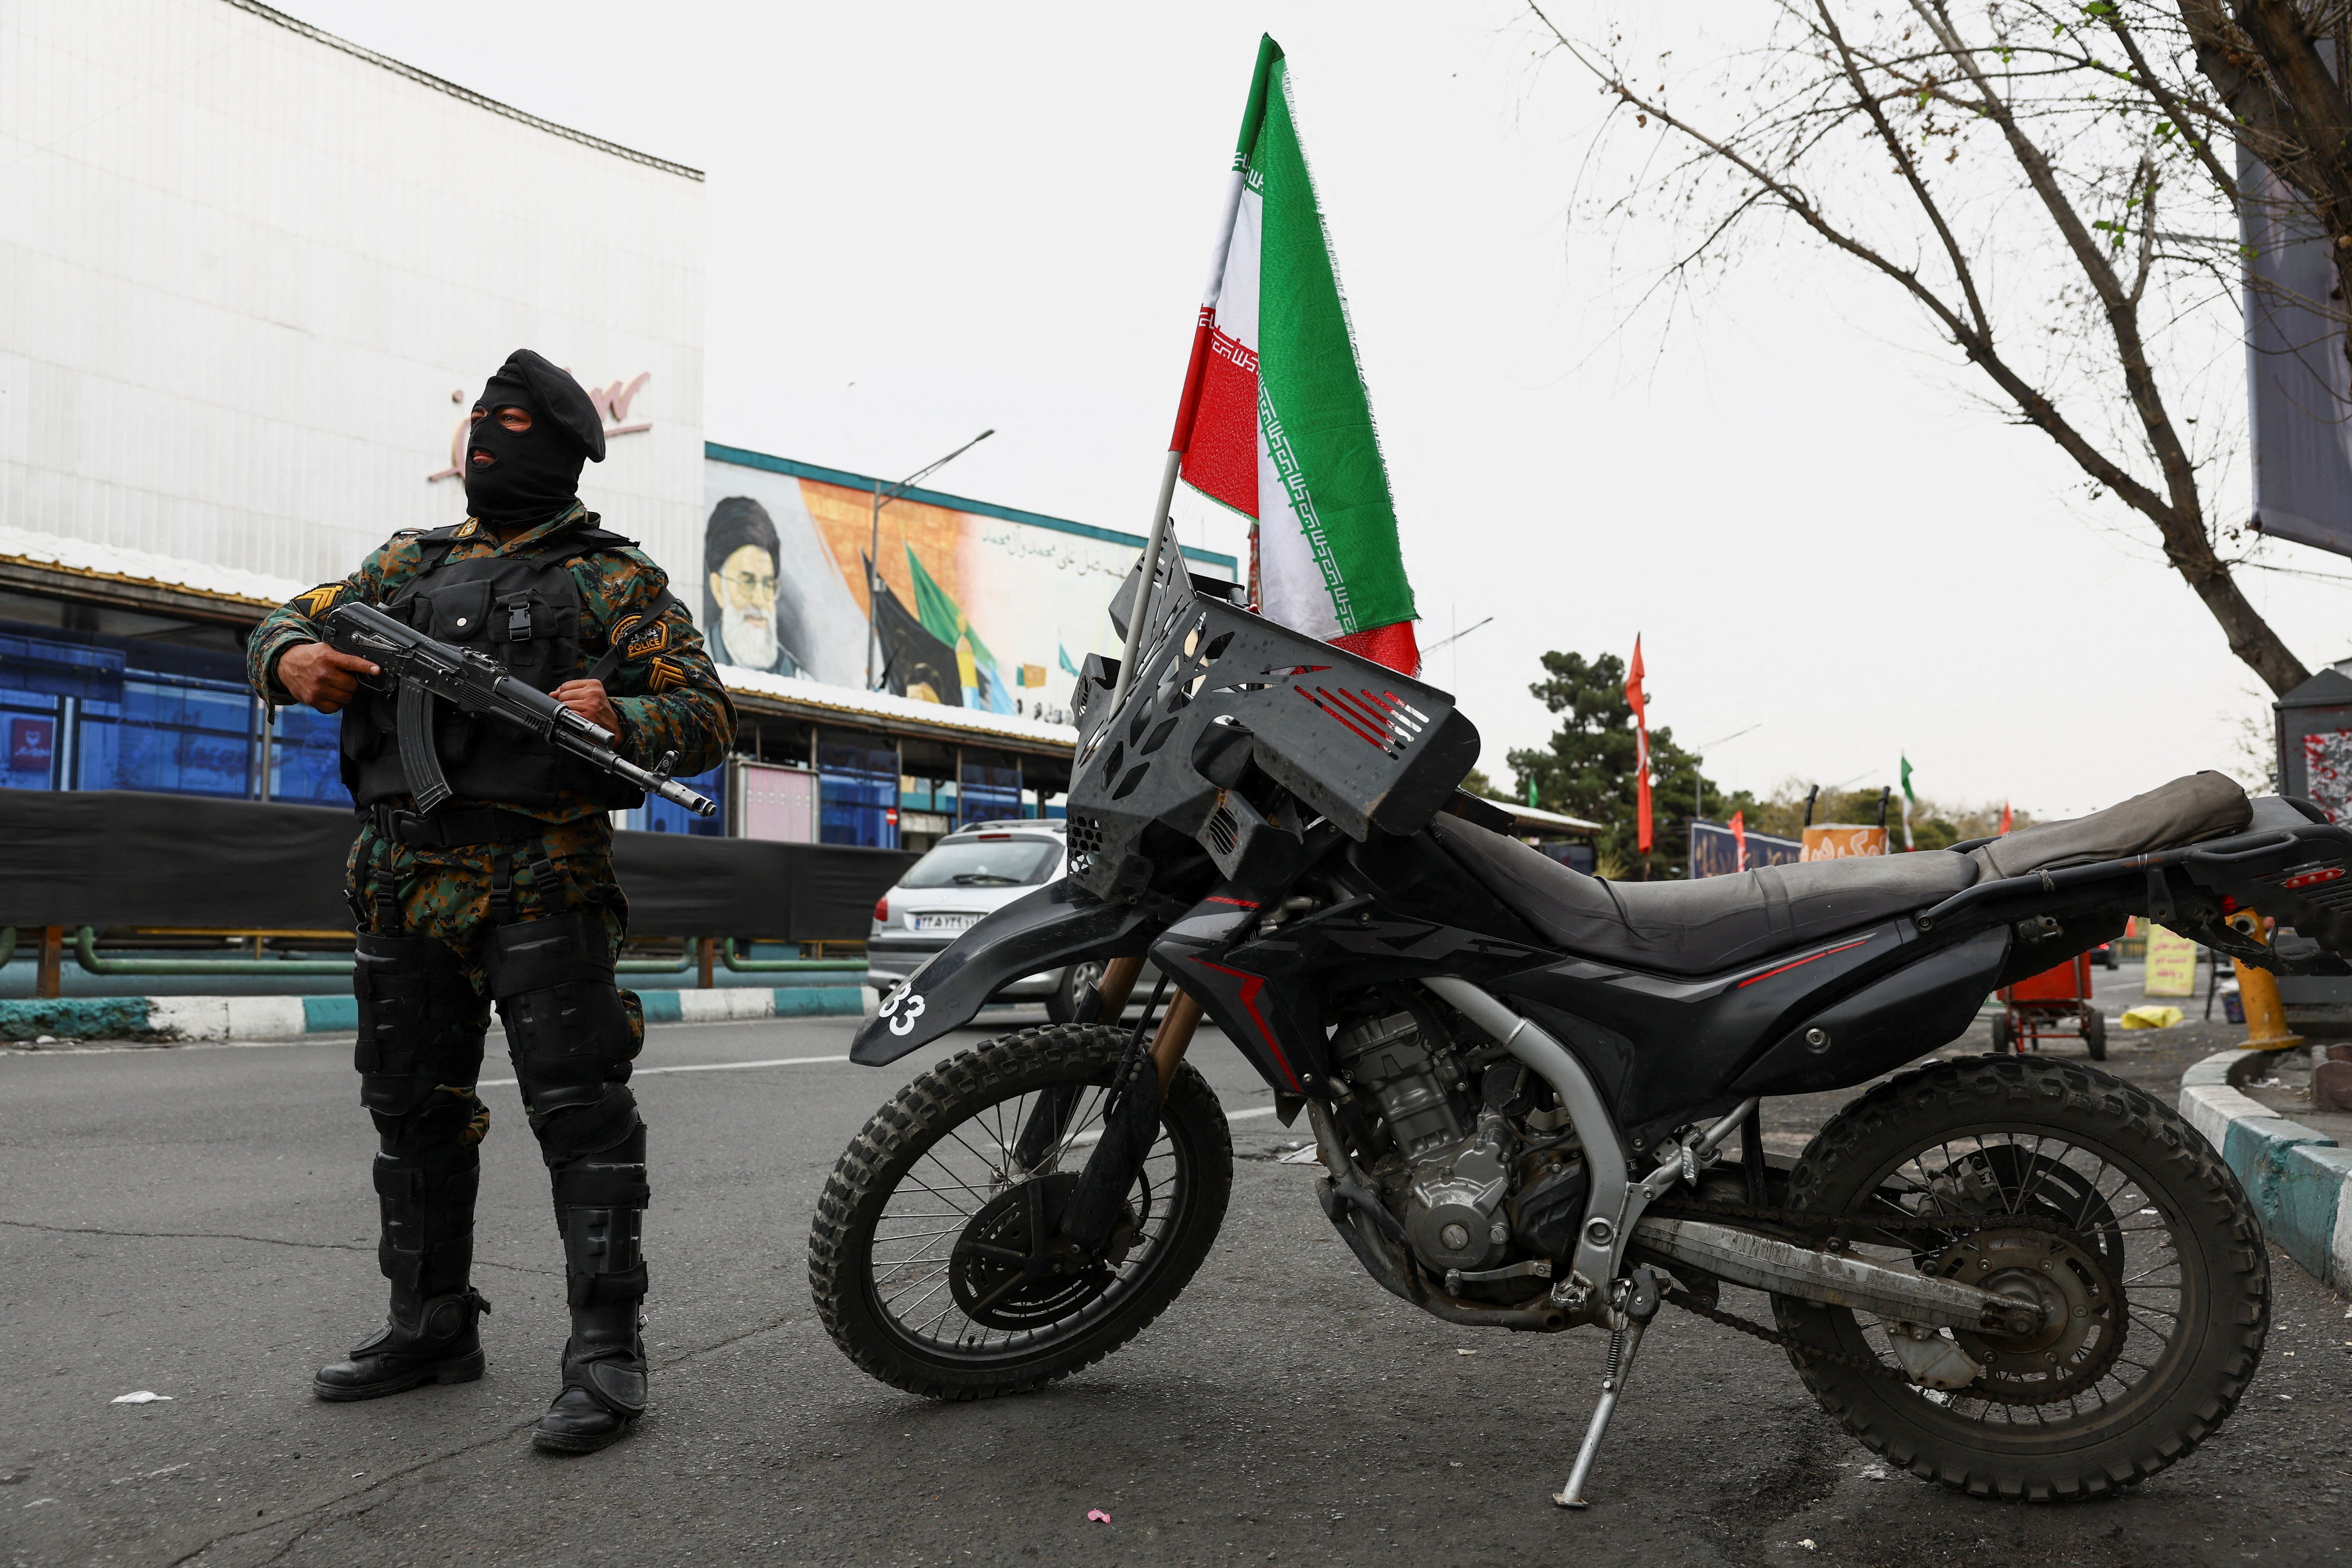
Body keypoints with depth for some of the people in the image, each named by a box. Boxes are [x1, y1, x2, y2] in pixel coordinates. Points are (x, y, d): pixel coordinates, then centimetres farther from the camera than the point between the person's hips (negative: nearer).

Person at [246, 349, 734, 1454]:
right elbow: (285, 626, 17)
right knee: (413, 1110, 13)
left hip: (539, 879, -6)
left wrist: (618, 717, -25)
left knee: (579, 1113, -9)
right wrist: (294, 662, -8)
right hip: (406, 882, 6)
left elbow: (707, 717, -3)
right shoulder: (411, 562, 20)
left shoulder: (615, 580, 4)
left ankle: (607, 1353, -4)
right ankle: (431, 1328, 27)